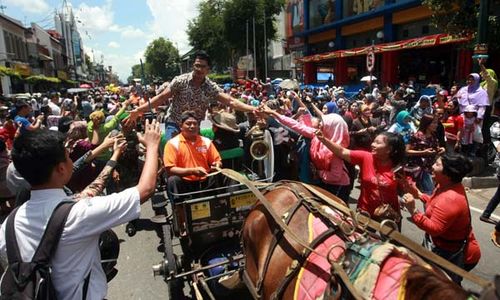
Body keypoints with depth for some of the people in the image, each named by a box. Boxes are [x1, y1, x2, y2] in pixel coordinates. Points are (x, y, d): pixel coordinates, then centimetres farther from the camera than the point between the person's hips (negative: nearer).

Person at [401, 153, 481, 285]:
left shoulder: (450, 199, -35)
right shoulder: (448, 186, -3)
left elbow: (434, 228, -35)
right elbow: (437, 205, 13)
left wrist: (413, 211, -40)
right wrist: (418, 194, 4)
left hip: (452, 254, -10)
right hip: (444, 246, 10)